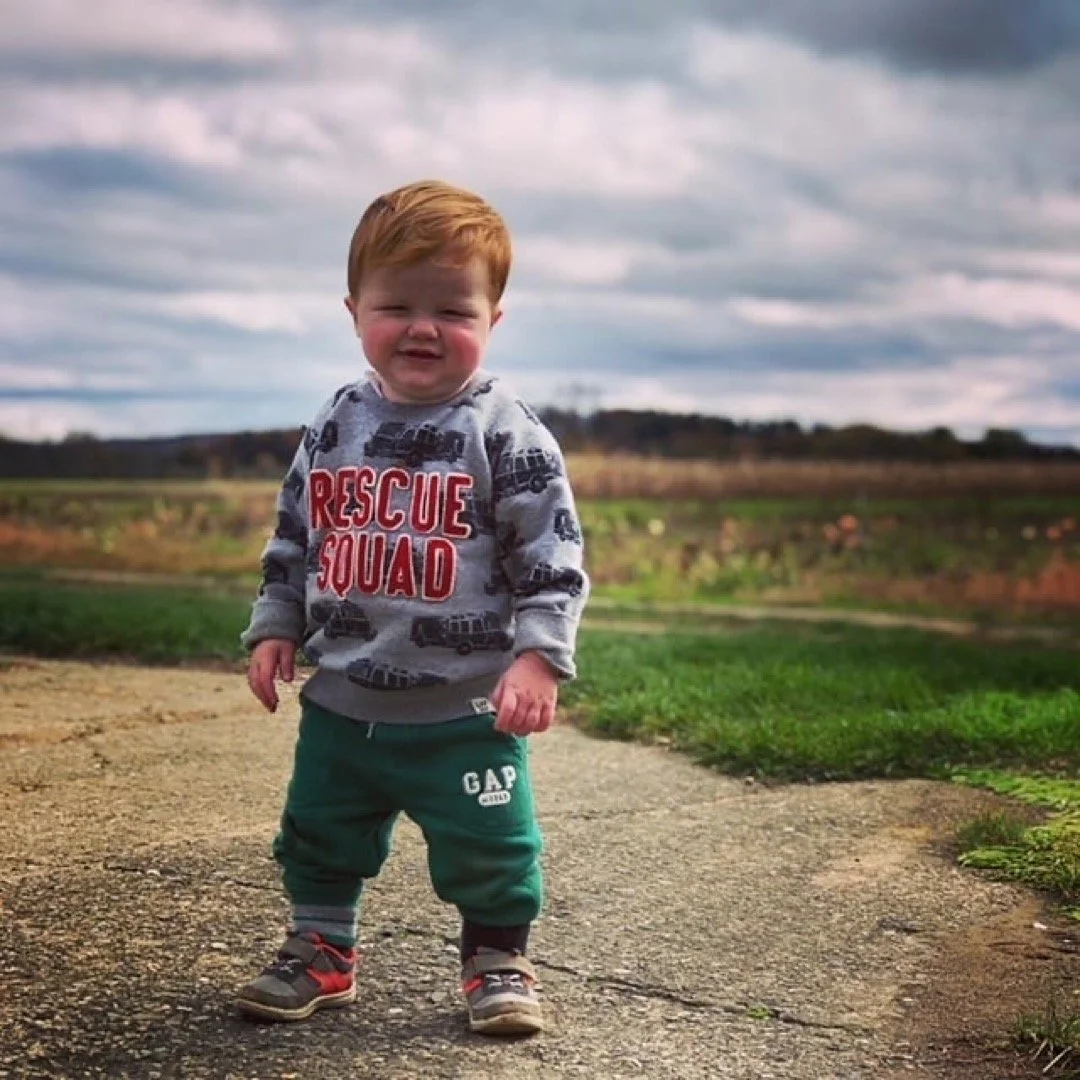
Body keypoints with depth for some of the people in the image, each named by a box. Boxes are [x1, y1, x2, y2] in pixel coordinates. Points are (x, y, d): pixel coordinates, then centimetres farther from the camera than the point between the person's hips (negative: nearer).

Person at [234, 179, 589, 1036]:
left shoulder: (508, 434, -12)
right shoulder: (335, 428, 3)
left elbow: (552, 559, -11)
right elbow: (293, 540, 14)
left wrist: (538, 656, -19)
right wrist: (276, 628, 9)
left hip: (467, 711, -4)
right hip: (342, 701, 5)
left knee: (488, 849, 5)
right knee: (318, 835, 16)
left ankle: (499, 958, 27)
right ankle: (321, 951, 36)